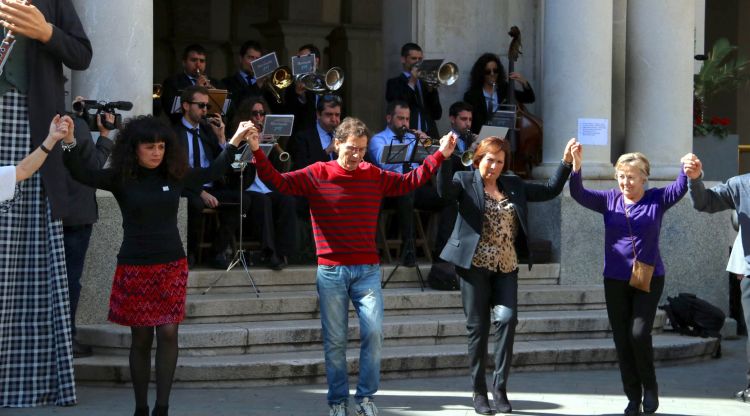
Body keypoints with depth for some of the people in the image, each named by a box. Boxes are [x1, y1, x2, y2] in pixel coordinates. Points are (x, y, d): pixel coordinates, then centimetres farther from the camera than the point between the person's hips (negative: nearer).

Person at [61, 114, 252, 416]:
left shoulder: (175, 176, 4)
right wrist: (69, 143, -33)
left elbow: (212, 173, 20)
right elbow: (83, 175, -18)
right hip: (135, 267, -2)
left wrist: (234, 142, 21)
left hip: (172, 266, 2)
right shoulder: (121, 179, -5)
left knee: (168, 333, -7)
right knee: (141, 338, 4)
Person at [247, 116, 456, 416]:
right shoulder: (317, 175, -1)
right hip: (331, 270, -2)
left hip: (367, 270, 2)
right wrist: (258, 153, -22)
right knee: (335, 340, 1)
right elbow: (280, 182, -8)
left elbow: (410, 182, 16)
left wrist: (440, 155, 12)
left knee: (374, 331, -10)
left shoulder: (375, 176, 7)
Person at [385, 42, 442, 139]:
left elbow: (437, 115, 10)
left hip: (430, 136, 3)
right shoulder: (394, 83, 8)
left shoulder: (425, 84, 18)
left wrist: (431, 89, -2)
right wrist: (411, 84, -7)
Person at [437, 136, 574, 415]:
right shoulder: (465, 181, 2)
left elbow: (550, 191, 19)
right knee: (478, 327, 0)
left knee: (507, 319, -13)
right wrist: (444, 158, -32)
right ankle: (479, 392, 10)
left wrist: (566, 163, 10)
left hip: (506, 267, 3)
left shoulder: (514, 185, 16)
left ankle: (500, 387, -3)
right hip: (475, 265, -3)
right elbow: (444, 190, -18)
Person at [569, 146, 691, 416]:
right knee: (622, 341, 5)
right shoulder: (609, 200, 3)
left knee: (639, 334, -13)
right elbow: (578, 194, -8)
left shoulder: (657, 200, -2)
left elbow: (680, 188, -17)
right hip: (615, 281, 3)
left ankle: (650, 387, 10)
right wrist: (576, 165, -26)